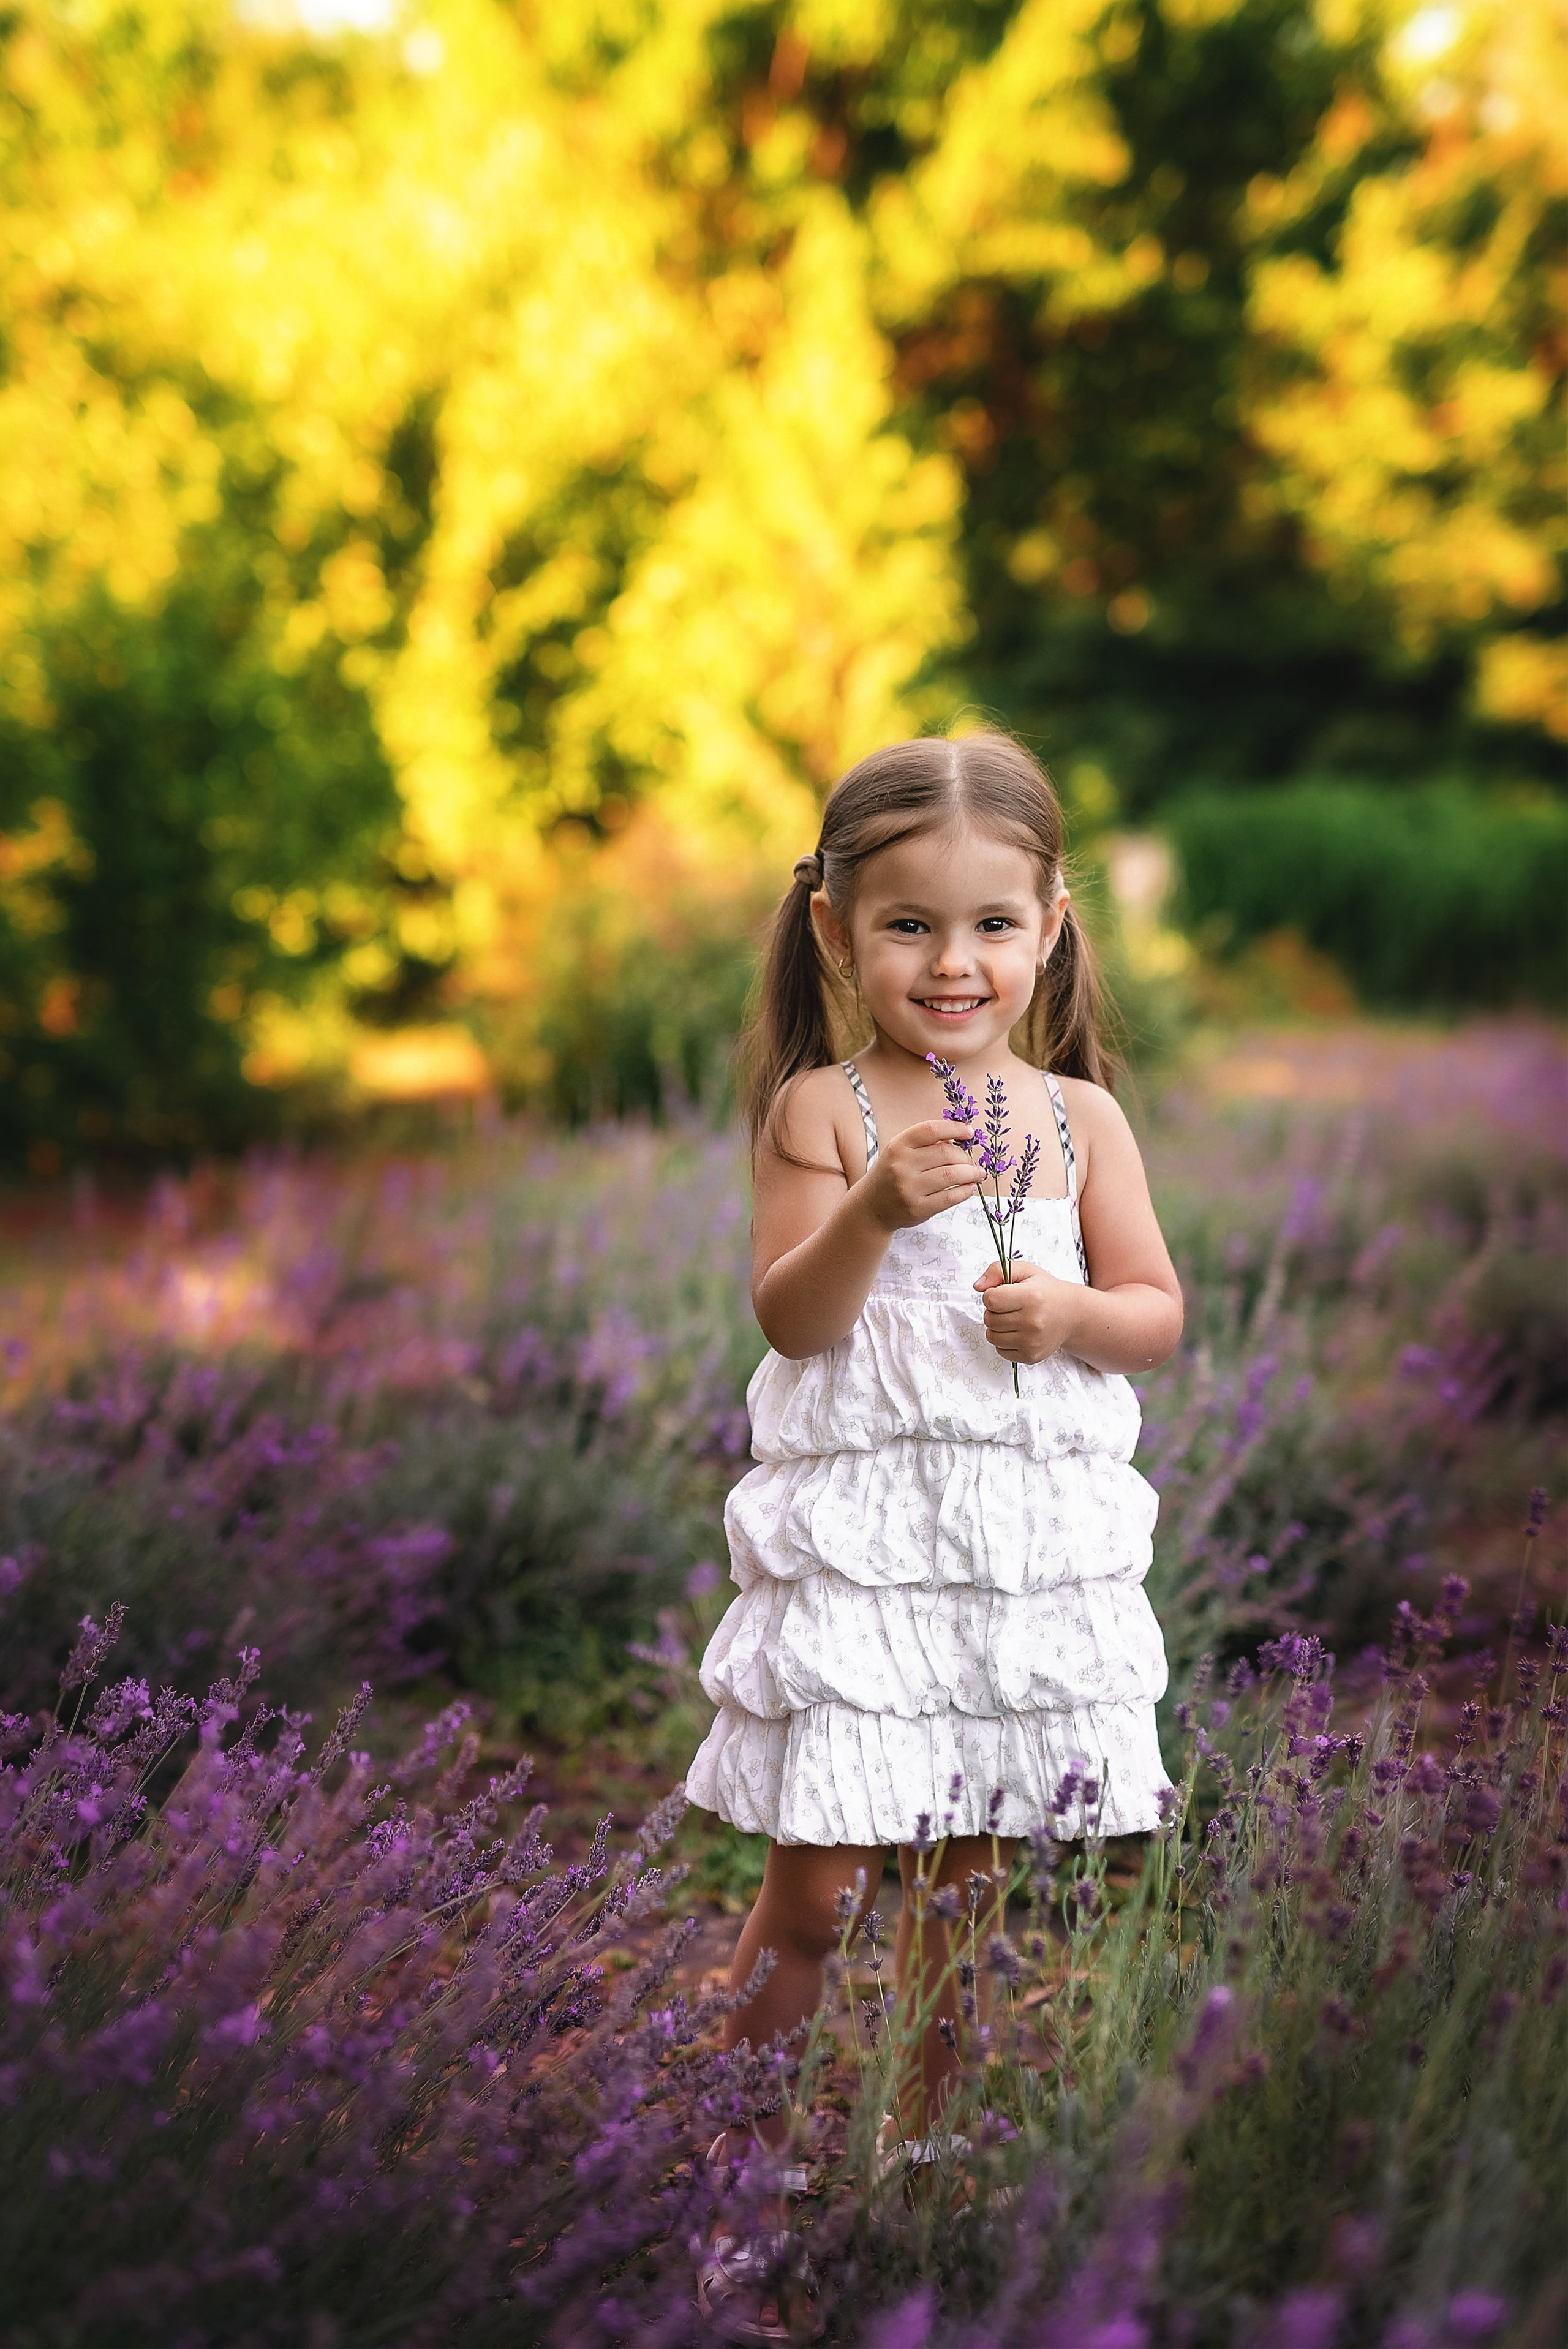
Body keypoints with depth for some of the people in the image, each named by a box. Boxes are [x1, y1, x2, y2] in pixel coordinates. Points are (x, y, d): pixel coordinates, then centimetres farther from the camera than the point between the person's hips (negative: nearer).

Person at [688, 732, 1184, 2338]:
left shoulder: (1079, 1116, 5)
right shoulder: (821, 1110, -3)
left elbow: (1157, 1311, 7)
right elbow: (790, 1320, -10)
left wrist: (1073, 1314, -14)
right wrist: (876, 1208, -26)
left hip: (1033, 1544, 3)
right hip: (855, 1538, -3)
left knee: (968, 1881, 13)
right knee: (812, 1895, -1)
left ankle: (914, 2163, 29)